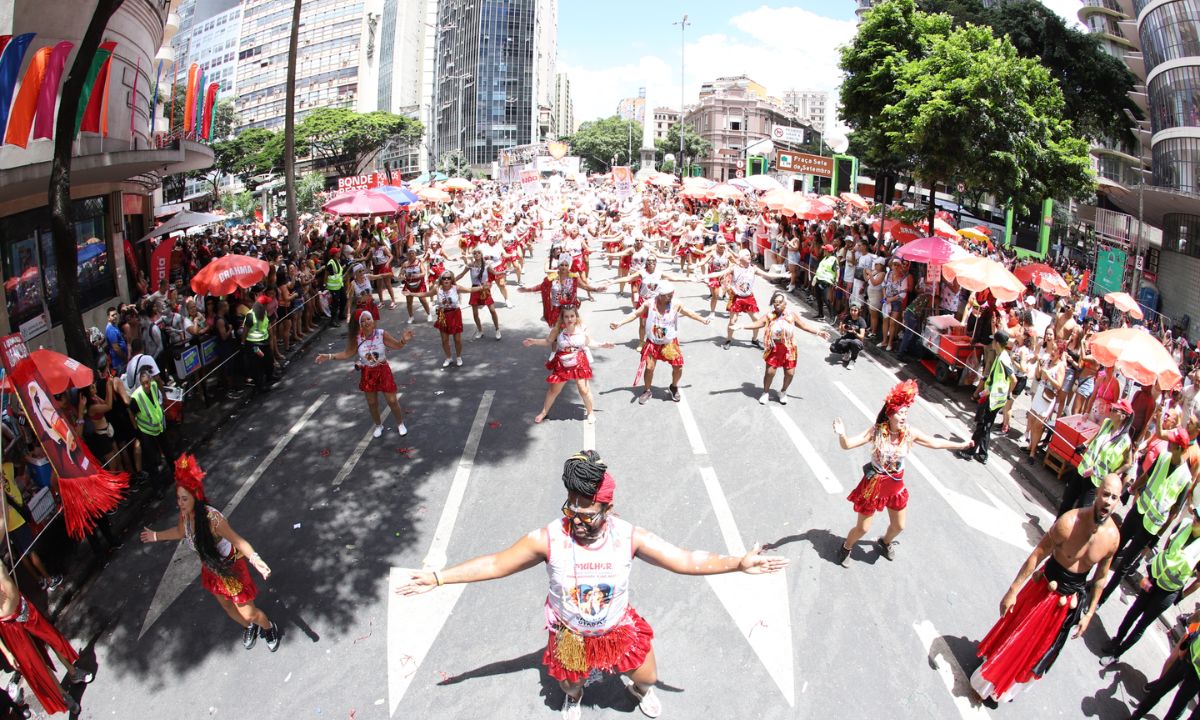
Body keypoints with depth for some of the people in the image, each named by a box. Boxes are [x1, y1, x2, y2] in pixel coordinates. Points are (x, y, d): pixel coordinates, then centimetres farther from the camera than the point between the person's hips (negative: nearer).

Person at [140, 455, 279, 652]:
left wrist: (254, 559, -55)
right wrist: (156, 536, 21)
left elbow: (237, 540, -38)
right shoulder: (185, 514, -16)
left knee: (248, 613, 4)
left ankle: (269, 628, 36)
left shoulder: (212, 518, -37)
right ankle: (249, 628, 56)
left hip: (231, 567, -7)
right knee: (226, 606, 27)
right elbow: (181, 532, 8)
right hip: (211, 569, 7)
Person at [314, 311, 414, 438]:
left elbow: (397, 345, -11)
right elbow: (347, 354, -2)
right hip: (367, 374, 2)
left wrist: (403, 340, -33)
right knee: (372, 403, 16)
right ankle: (378, 425, 42)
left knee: (392, 401, 6)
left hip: (382, 371, -2)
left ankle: (400, 424, 31)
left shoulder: (382, 334, -18)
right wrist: (329, 356, -10)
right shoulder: (356, 338, -13)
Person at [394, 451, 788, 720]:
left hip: (619, 630, 0)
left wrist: (738, 563, -36)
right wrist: (437, 578, -26)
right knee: (570, 683, 29)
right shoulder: (548, 538, -31)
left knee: (649, 677, 21)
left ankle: (638, 687, 62)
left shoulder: (629, 536, -29)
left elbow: (687, 560, -26)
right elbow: (494, 564, -23)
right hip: (570, 636, 0)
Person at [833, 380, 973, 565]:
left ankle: (886, 542, 57)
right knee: (863, 528, 6)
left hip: (896, 485, 4)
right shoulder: (876, 431, -23)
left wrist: (961, 445, 11)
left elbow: (935, 442, 4)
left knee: (899, 526, 23)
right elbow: (847, 445, -28)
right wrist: (842, 435, -50)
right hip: (874, 484, -4)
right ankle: (846, 548, 37)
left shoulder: (909, 432, -13)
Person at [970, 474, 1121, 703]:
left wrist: (1089, 613, 7)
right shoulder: (1069, 521, -28)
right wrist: (1013, 590, -16)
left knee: (1042, 645, 21)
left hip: (1071, 599, 3)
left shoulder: (1113, 536, -16)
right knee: (1015, 632, 11)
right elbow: (1036, 555, -19)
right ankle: (989, 677, 34)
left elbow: (1100, 578, 0)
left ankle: (1010, 685, 45)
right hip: (1044, 586, -3)